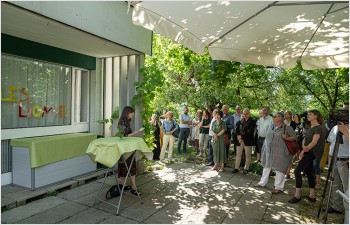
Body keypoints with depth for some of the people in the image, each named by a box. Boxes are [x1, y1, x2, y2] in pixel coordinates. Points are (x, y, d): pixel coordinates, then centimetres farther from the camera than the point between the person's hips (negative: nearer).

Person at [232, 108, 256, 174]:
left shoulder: (252, 121, -3)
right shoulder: (241, 121, 13)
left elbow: (250, 131, -13)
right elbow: (237, 129, 11)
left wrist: (242, 136, -16)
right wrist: (238, 136, -8)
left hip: (248, 141, -4)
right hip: (240, 140, 4)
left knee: (248, 156, 5)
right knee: (238, 154, 7)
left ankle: (246, 169, 16)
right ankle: (236, 168, 14)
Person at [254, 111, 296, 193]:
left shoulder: (287, 128, -7)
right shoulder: (271, 126, 10)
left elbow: (295, 137, -3)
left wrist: (286, 138, -20)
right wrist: (265, 148, 15)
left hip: (280, 153, -6)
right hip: (269, 151, 6)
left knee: (279, 169, 2)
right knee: (266, 166, 15)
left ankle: (279, 187, 16)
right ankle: (262, 182, 29)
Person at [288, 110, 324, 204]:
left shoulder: (318, 127, -12)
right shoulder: (310, 127, 15)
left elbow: (314, 142, -22)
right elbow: (305, 139, 11)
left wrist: (306, 148, -34)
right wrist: (303, 148, -5)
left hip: (312, 153, -9)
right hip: (308, 153, 9)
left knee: (297, 171, -11)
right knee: (309, 173, 12)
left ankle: (297, 195, -5)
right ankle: (312, 196, 21)